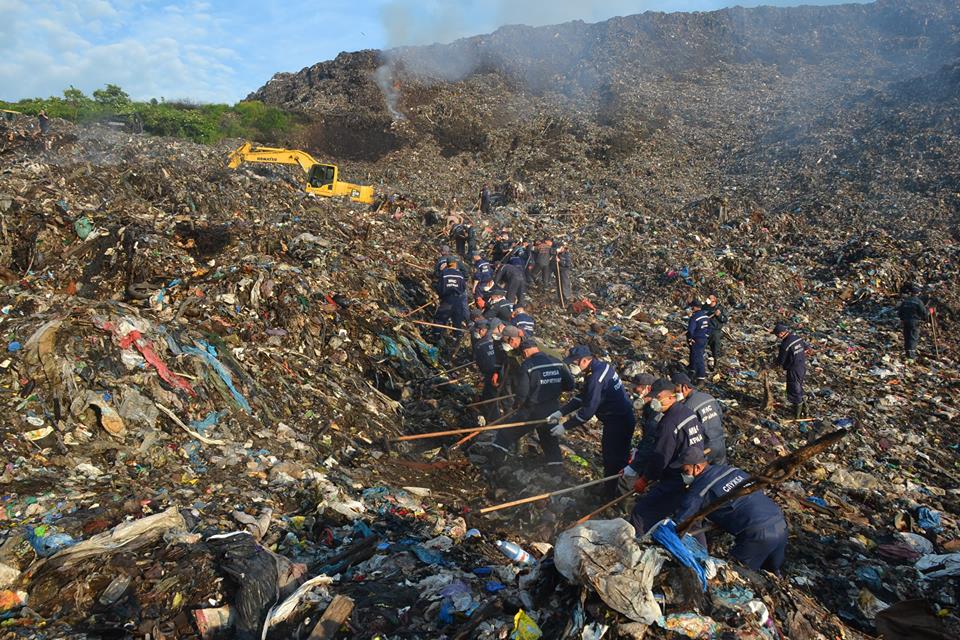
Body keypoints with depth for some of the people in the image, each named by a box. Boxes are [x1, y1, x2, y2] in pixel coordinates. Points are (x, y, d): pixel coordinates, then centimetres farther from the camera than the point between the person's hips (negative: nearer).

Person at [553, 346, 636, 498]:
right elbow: (582, 396, 11)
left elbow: (588, 410, -27)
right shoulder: (599, 367, 4)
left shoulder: (597, 376, -27)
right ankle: (609, 488, 40)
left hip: (619, 422, -11)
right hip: (615, 418, 11)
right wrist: (561, 412, 6)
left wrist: (565, 427, -19)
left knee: (614, 460, 3)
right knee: (608, 455, 24)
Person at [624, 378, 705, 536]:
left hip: (676, 481, -10)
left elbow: (660, 457, -17)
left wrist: (644, 480, -1)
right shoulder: (688, 412, 8)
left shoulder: (669, 423, -22)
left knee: (641, 514, -5)